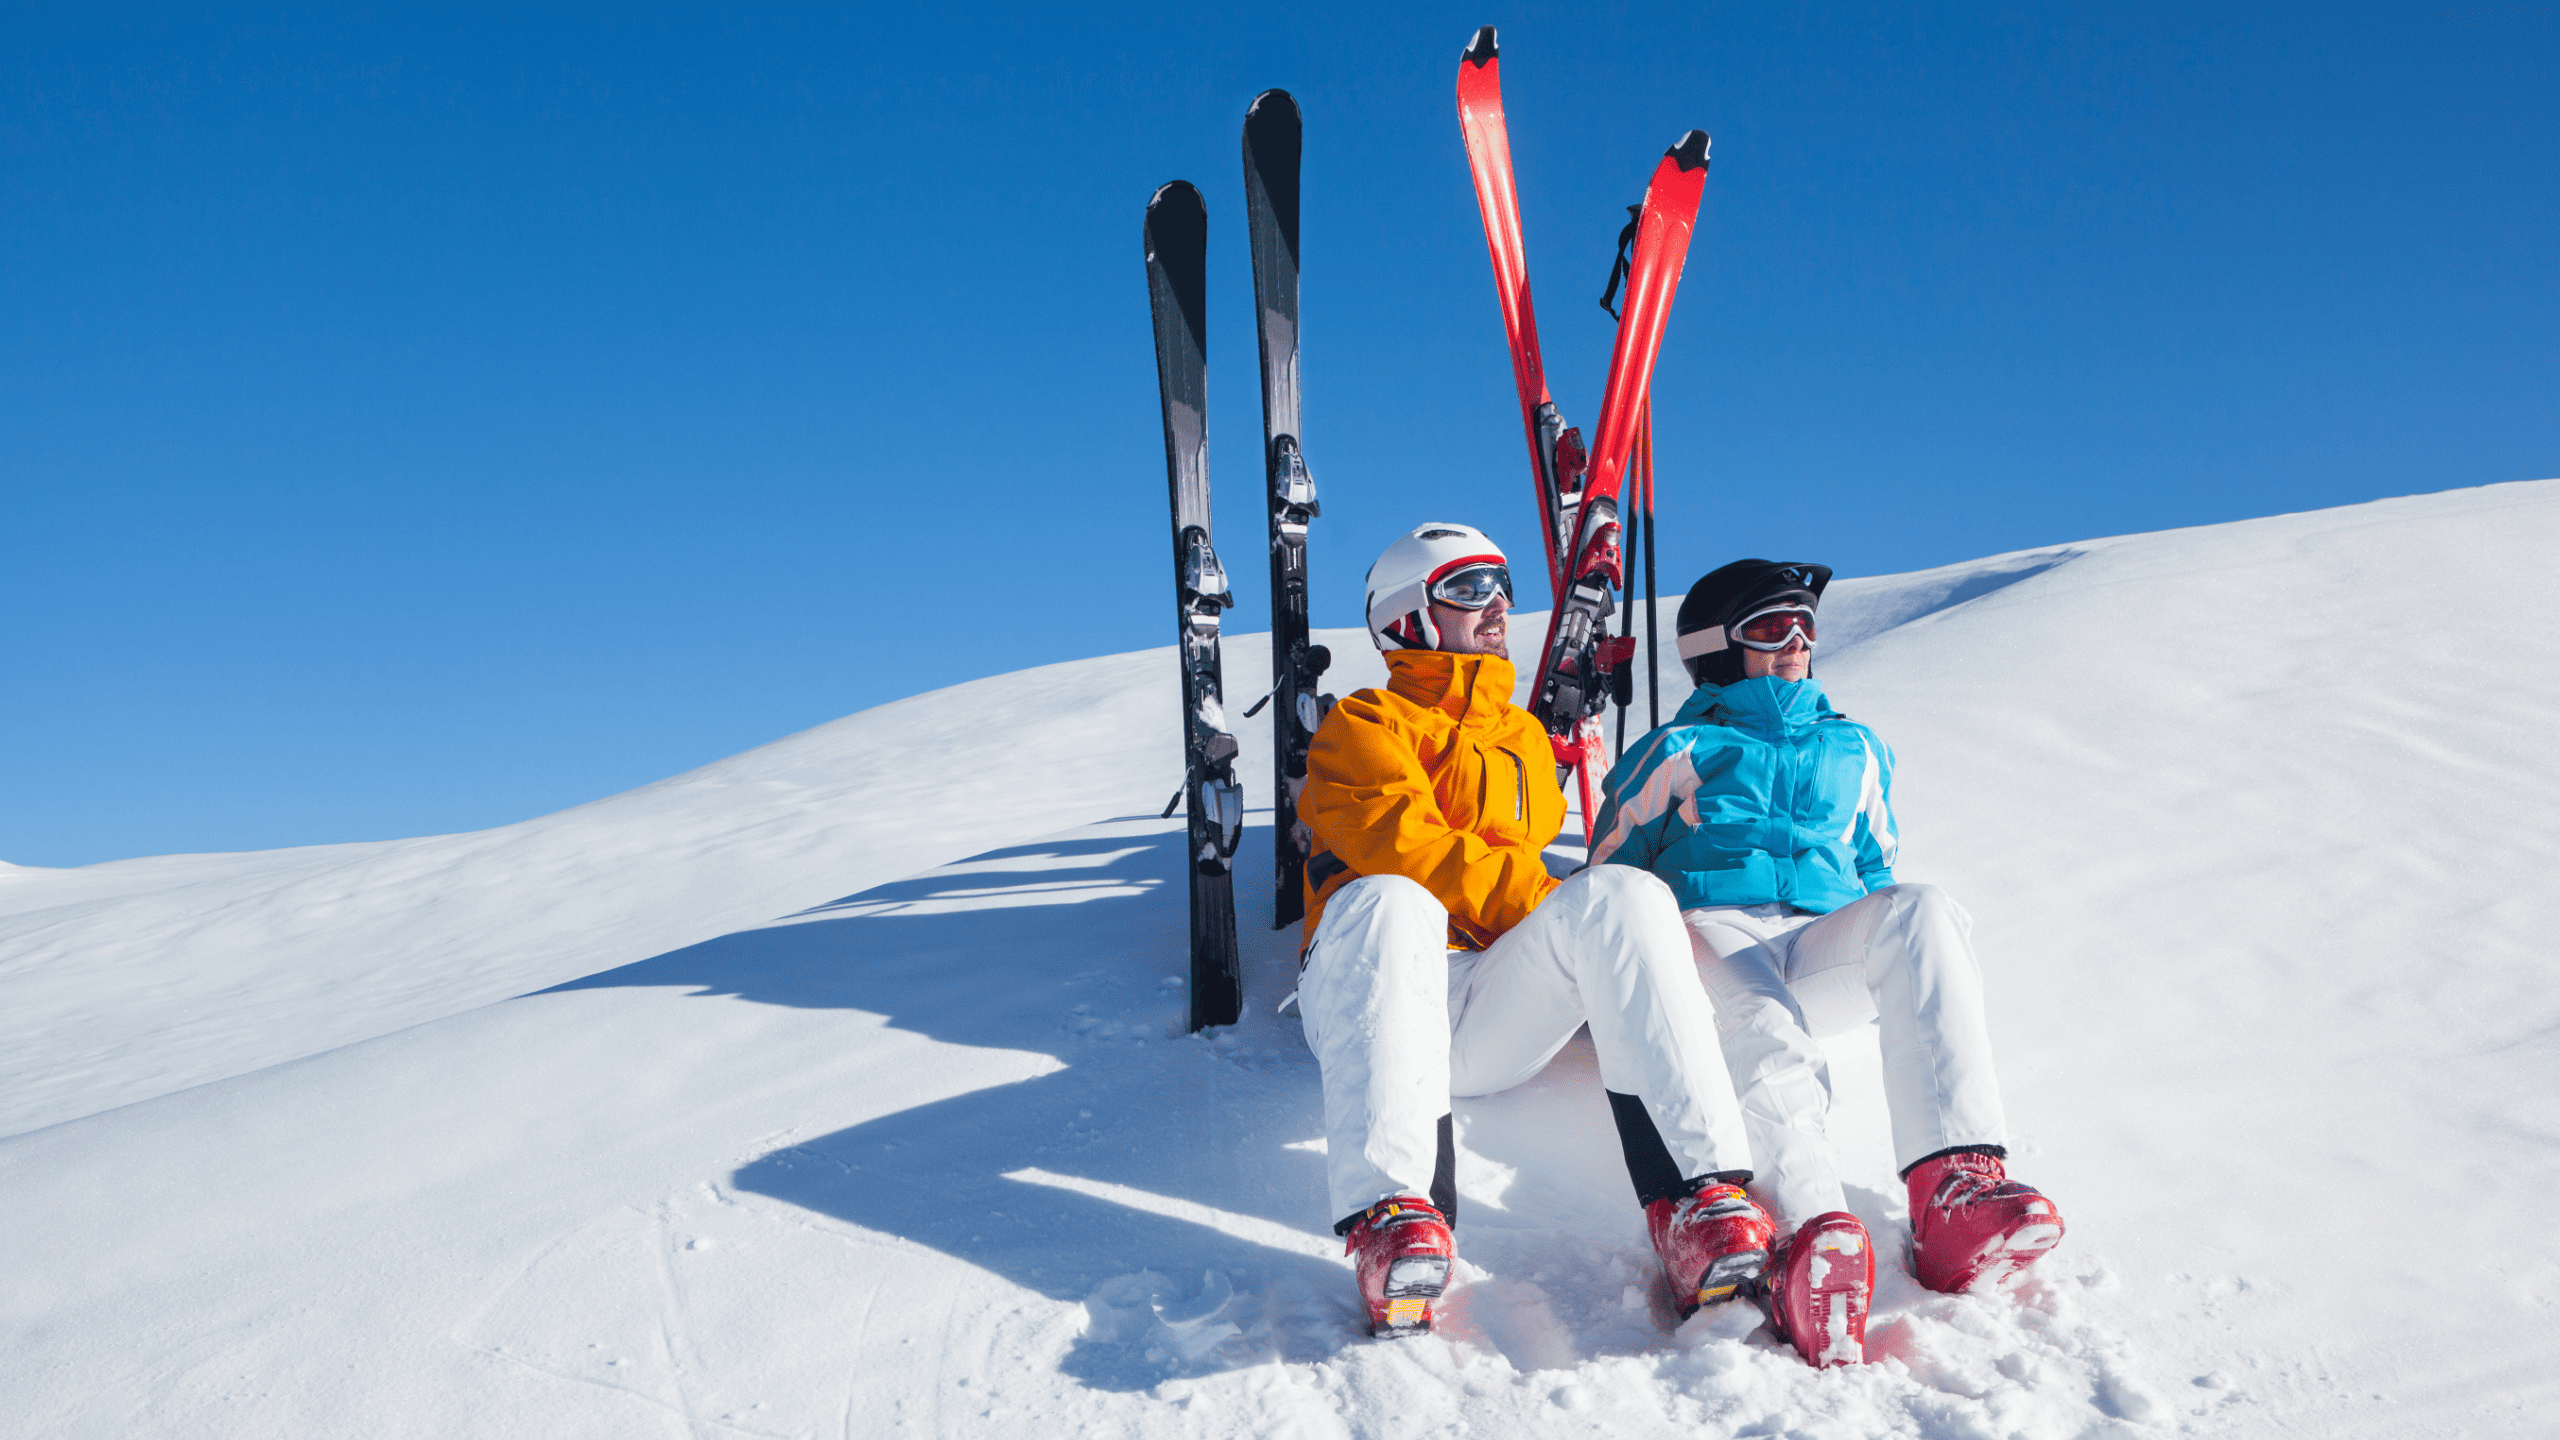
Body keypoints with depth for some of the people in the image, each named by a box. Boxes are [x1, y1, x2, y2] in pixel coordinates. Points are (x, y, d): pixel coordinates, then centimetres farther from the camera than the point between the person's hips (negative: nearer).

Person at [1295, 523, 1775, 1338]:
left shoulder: (1527, 741, 32)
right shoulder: (1364, 726, 13)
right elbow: (1404, 847, -5)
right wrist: (1540, 901, -13)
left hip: (1497, 1022, 4)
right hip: (1372, 993, -3)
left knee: (1625, 895, -25)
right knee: (1390, 903, -38)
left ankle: (1697, 1196, -40)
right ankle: (1389, 1212, -52)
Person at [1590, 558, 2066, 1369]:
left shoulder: (1856, 750, 32)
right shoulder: (1685, 750, 20)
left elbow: (1877, 874, 36)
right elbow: (1613, 874, 17)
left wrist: (1901, 959, 14)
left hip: (1822, 956, 3)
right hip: (1710, 934, -3)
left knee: (1920, 912, -32)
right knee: (1763, 1032, -40)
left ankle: (1955, 1190, -50)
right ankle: (1809, 1230, -69)